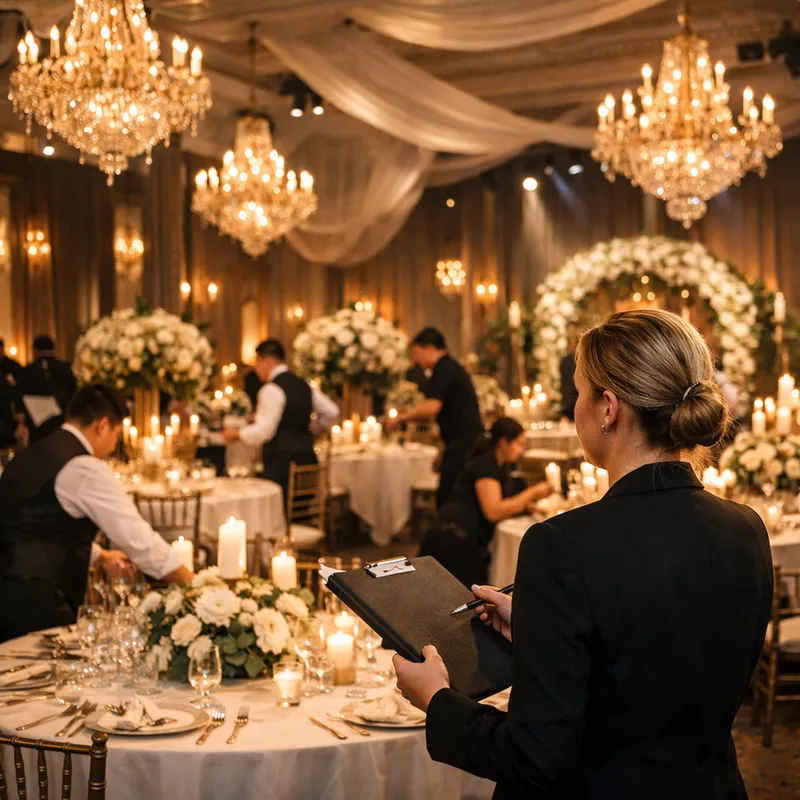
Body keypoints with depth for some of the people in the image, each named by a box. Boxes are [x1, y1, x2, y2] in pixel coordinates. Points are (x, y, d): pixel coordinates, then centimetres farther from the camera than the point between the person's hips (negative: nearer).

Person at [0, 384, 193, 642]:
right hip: (35, 605, -9)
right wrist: (195, 585, 0)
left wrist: (101, 556, 42)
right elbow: (139, 539, -9)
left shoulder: (29, 457, 16)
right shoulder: (85, 469, -10)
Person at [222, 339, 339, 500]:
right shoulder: (304, 386, 15)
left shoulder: (271, 389, -10)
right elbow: (332, 412, 16)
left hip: (281, 462, -8)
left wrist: (237, 434, -1)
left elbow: (263, 431, -15)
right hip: (307, 457, 8)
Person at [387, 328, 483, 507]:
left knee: (446, 500, -9)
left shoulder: (443, 368, -11)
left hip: (461, 443, -10)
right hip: (472, 440, 10)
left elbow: (432, 407, -23)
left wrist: (400, 417, -9)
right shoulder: (452, 366, 20)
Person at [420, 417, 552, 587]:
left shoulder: (499, 467, 21)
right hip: (455, 542, -10)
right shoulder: (484, 464, -9)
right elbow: (493, 512, -18)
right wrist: (531, 493, -12)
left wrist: (527, 506, 4)